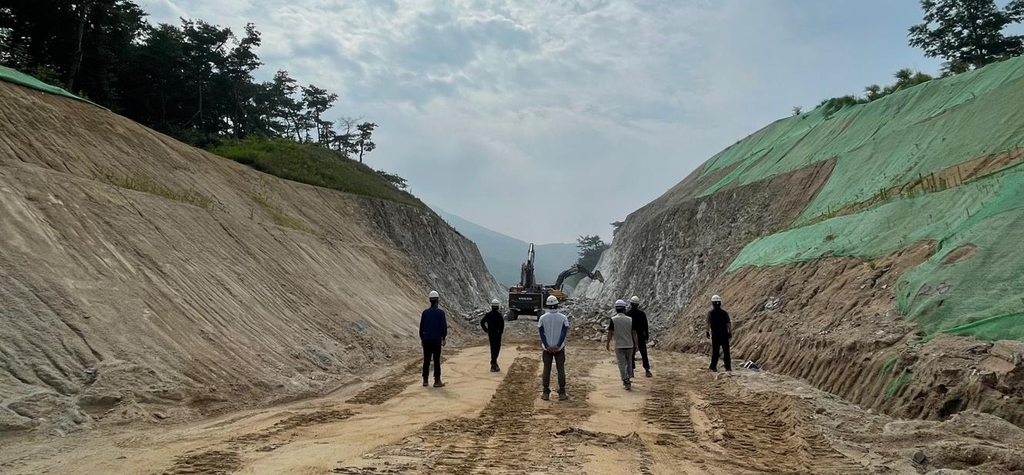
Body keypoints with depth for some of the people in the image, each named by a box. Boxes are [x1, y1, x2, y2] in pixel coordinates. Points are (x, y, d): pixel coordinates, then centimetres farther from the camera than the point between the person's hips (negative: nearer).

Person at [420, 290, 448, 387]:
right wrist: (444, 338, 0)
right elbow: (444, 326, -9)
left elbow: (421, 326, 7)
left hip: (426, 340, 3)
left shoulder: (425, 312, 2)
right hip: (437, 339, -3)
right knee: (436, 360, 1)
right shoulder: (440, 312, -9)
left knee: (426, 360, 10)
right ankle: (437, 381, 3)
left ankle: (425, 380, 13)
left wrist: (421, 338, 16)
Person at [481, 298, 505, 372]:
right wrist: (501, 331, -7)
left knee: (493, 348, 16)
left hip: (490, 333, 6)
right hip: (497, 333, -6)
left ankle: (494, 363, 23)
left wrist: (486, 330, 10)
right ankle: (493, 363, -13)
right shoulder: (498, 315, -13)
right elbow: (502, 324, -22)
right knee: (497, 349, -2)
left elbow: (482, 322, 6)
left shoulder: (488, 314, 4)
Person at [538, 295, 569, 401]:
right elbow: (564, 333, -10)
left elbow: (542, 333, -6)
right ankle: (562, 393, 3)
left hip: (547, 348, 1)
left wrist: (547, 346, -9)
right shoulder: (563, 318, -4)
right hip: (559, 348, -1)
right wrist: (558, 345, -13)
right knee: (561, 369, 4)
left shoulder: (542, 318, -1)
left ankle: (546, 393, 7)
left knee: (546, 369, 6)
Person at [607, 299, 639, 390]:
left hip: (619, 345, -3)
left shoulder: (613, 319, -8)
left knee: (622, 364, 0)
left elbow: (610, 333, -8)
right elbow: (634, 333, -1)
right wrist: (636, 344, 6)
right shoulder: (630, 319, -2)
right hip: (629, 345, 3)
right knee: (629, 363, 18)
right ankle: (628, 381, 28)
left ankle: (626, 382, -8)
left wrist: (608, 343, 4)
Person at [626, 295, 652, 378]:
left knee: (631, 354, 8)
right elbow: (646, 327, -1)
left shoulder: (627, 314, -7)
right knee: (644, 354, 7)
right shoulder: (642, 314, -4)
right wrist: (646, 337, 7)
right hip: (641, 336, 0)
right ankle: (647, 370, 3)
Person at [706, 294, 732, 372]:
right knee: (726, 351, 7)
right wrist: (730, 333, 9)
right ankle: (728, 367, 7)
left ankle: (713, 367, 11)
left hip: (715, 334, -1)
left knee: (715, 351, 7)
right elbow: (729, 324, 0)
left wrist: (707, 332, 3)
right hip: (724, 334, 1)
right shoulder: (725, 313, 0)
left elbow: (708, 324, -9)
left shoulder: (710, 313, -7)